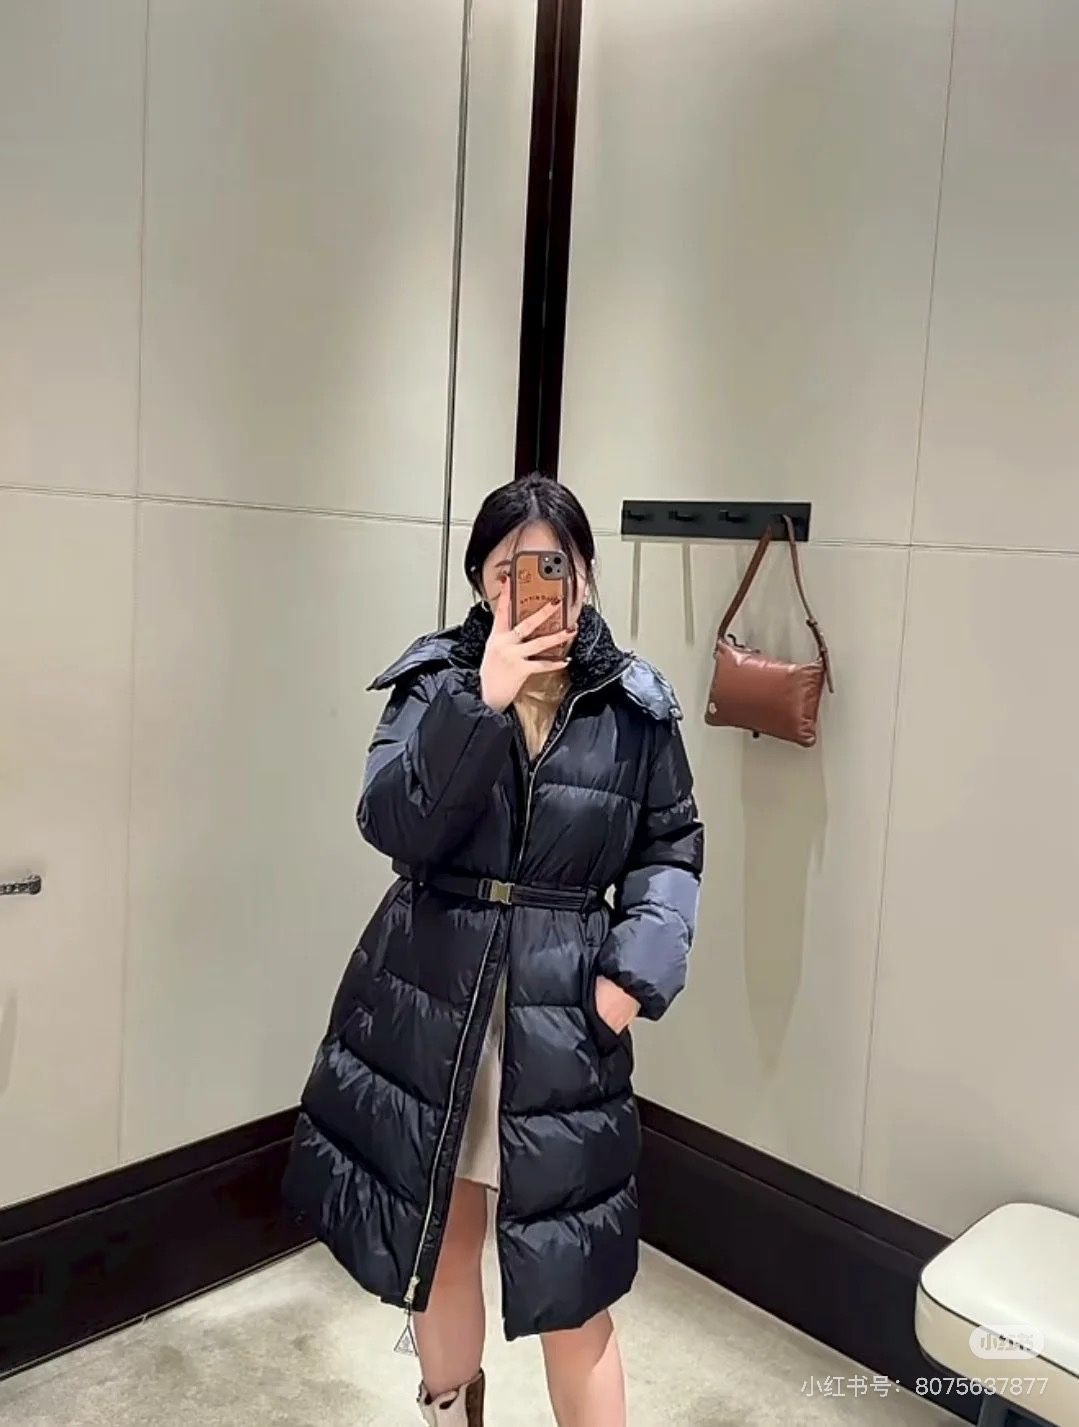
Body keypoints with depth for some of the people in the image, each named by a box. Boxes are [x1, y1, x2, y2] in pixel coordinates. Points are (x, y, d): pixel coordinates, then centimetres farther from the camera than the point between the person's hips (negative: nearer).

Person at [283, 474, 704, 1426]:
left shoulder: (636, 705, -2)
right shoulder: (436, 679, -2)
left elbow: (672, 847, 7)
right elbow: (392, 826, -16)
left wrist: (640, 965, -8)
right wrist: (482, 703, -25)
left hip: (562, 1020, -1)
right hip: (427, 1006, 2)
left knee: (571, 1288, 5)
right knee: (437, 1246, 20)